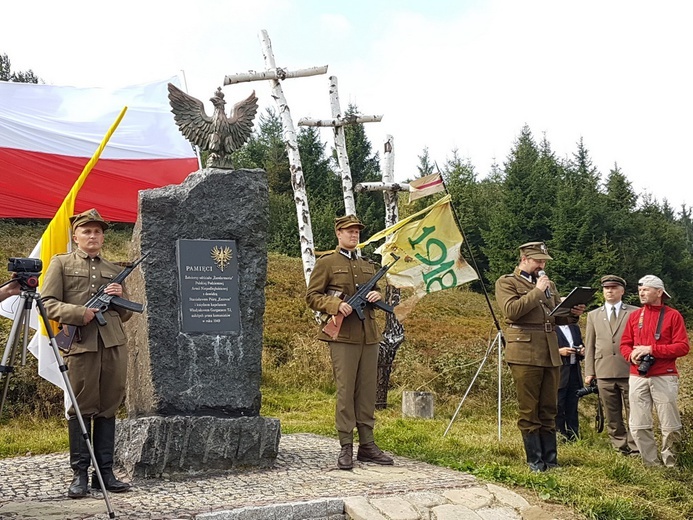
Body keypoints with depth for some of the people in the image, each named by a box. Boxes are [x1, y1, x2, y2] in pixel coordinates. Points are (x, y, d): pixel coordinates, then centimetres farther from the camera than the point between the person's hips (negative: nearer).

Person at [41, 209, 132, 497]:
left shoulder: (114, 271, 21)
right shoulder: (61, 263, 10)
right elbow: (48, 304, 0)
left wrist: (119, 298, 2)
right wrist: (79, 313, -14)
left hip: (114, 344, 4)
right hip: (82, 344, -4)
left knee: (108, 408, 5)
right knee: (81, 408, -3)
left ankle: (105, 472, 11)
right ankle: (80, 474, 3)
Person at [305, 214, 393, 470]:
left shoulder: (368, 265, 18)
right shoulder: (326, 263, 2)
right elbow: (312, 296, -2)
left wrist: (377, 295, 3)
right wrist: (336, 305, -17)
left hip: (369, 335, 6)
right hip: (343, 334, -6)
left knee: (367, 390, 6)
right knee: (345, 390, -7)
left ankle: (367, 445, 12)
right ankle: (346, 448, -3)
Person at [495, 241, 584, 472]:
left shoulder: (548, 284, 22)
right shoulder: (506, 282, 1)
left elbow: (558, 316, 24)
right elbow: (512, 310, -16)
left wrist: (573, 314, 2)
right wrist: (537, 291, -12)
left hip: (550, 354, 6)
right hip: (524, 354, -6)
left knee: (549, 410, 8)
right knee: (529, 411, -2)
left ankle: (550, 460, 13)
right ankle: (535, 461, 4)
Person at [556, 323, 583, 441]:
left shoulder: (575, 328, 19)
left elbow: (581, 346, 29)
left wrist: (582, 351, 7)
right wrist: (559, 351, -19)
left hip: (574, 374, 7)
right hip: (558, 374, -7)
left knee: (572, 409, 9)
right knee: (557, 409, -6)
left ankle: (574, 438, 12)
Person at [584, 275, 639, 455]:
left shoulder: (635, 313, 7)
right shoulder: (593, 315, 15)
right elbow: (589, 345, 13)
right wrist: (589, 372, 7)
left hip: (629, 371, -2)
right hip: (604, 372, 3)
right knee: (612, 416, 5)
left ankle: (636, 450, 4)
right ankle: (620, 450, 12)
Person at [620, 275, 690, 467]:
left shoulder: (673, 315, 0)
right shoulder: (634, 316, 12)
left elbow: (683, 347, -7)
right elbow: (624, 344, 15)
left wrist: (651, 349, -15)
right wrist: (631, 355, -9)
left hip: (664, 377, -4)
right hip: (637, 378, 4)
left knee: (670, 426, -2)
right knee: (639, 425, 2)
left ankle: (670, 464, 13)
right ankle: (651, 464, 14)